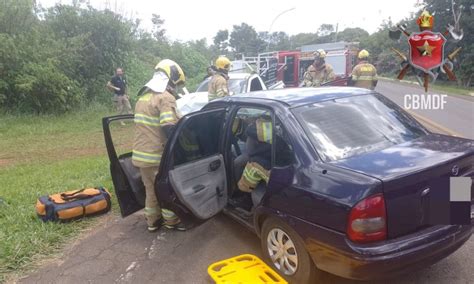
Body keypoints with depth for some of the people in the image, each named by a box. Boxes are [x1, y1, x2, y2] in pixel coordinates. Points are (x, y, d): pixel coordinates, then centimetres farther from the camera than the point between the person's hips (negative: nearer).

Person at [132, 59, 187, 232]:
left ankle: (153, 221, 34)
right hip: (157, 156, -8)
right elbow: (169, 129, -25)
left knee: (151, 190, 22)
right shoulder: (166, 97, -16)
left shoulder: (143, 97, 14)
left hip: (140, 154, 8)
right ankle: (171, 221, 27)